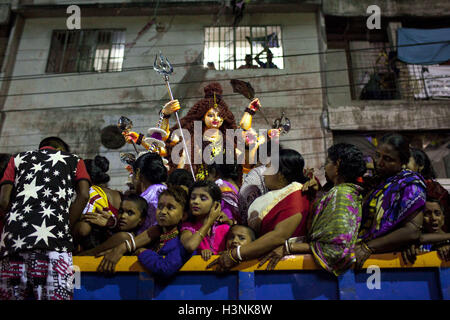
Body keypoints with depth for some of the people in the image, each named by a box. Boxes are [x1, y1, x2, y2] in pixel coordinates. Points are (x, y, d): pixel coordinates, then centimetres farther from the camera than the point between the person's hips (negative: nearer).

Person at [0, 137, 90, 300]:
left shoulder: (17, 159, 26)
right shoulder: (74, 160, 22)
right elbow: (84, 195, 4)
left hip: (14, 237, 3)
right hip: (54, 238, -2)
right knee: (56, 295, -6)